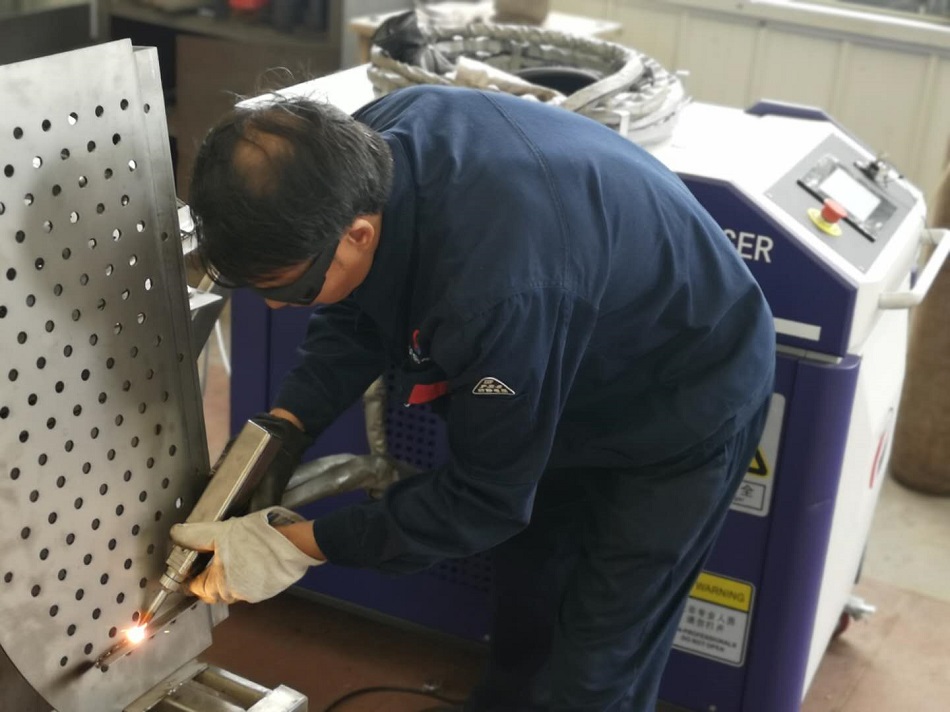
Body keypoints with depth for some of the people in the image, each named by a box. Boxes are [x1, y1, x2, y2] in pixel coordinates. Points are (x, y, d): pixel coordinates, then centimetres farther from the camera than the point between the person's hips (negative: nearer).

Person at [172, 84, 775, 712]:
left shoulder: (495, 288, -45)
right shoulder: (357, 149, -22)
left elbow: (485, 498, -29)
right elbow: (358, 315, -4)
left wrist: (298, 546, -26)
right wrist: (281, 429, -19)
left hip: (681, 407, -7)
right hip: (581, 366, 8)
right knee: (522, 600, 23)